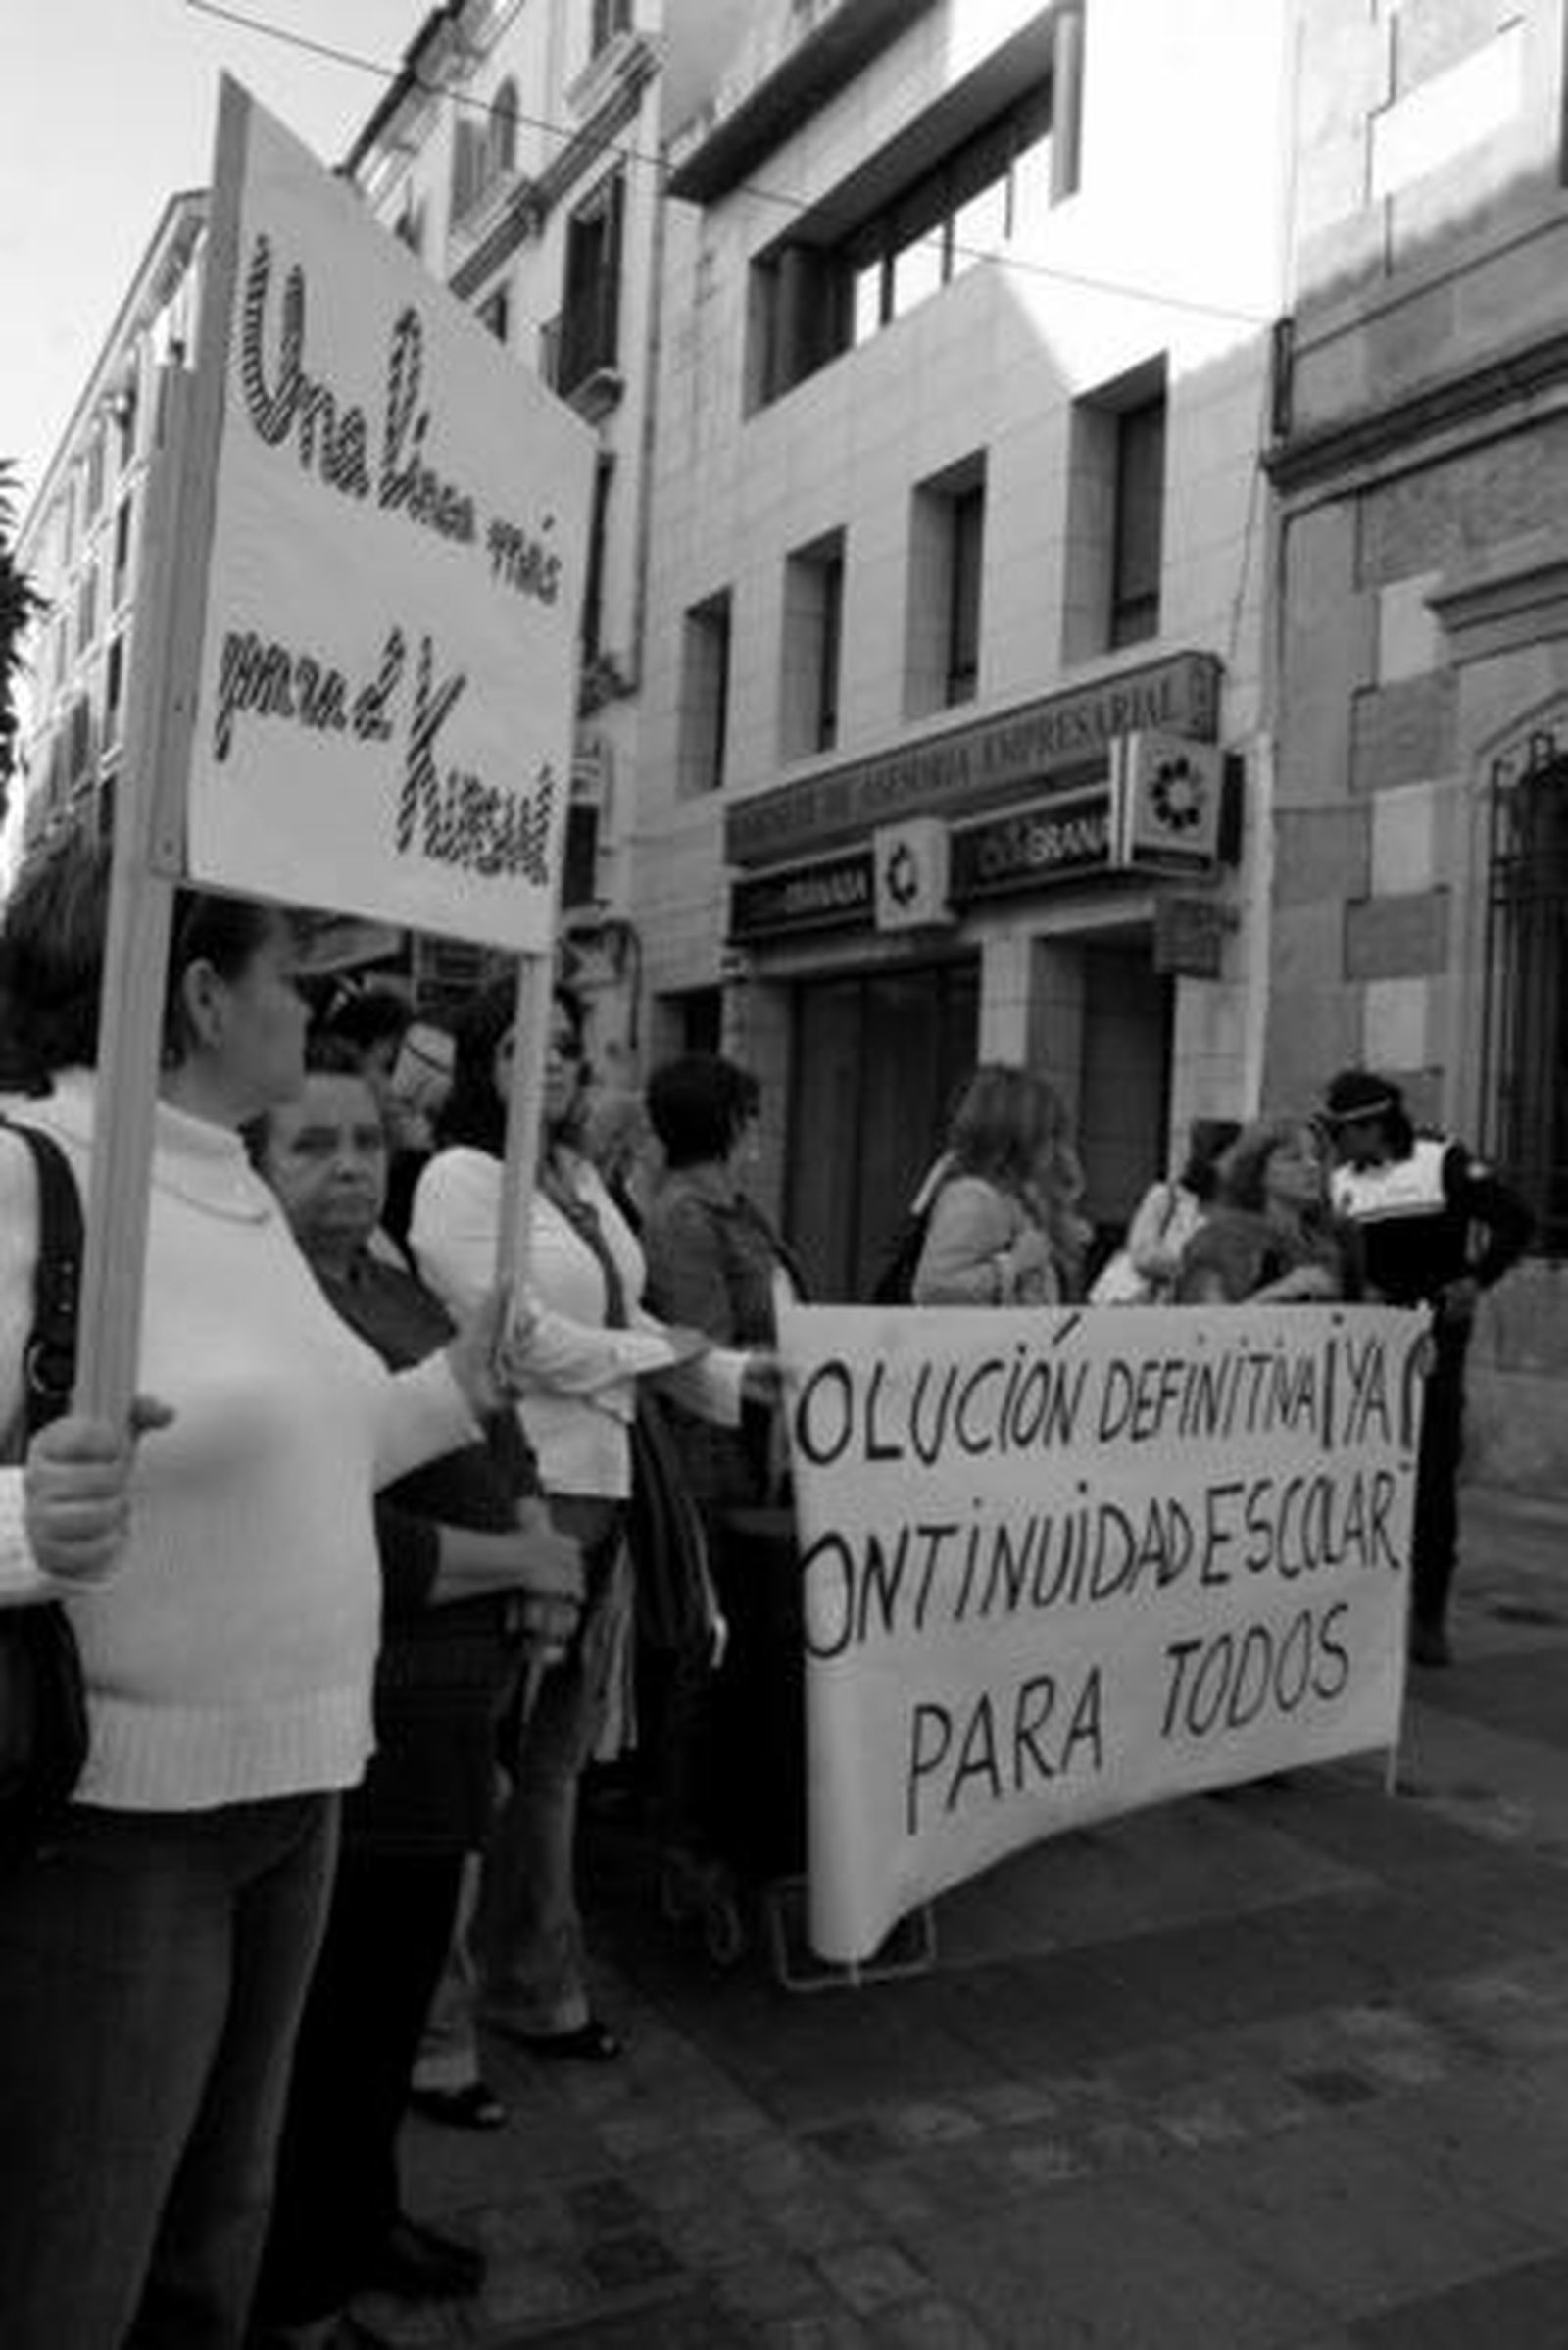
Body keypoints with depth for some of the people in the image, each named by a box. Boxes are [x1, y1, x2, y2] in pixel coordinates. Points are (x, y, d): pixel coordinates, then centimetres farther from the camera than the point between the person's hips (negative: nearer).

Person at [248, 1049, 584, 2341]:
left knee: (399, 1993, 23)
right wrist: (520, 1562, -13)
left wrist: (535, 1532, -3)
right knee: (326, 2015, 9)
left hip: (446, 1714, 8)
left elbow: (491, 1437, 18)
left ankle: (363, 2216, 44)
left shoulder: (401, 1290, 9)